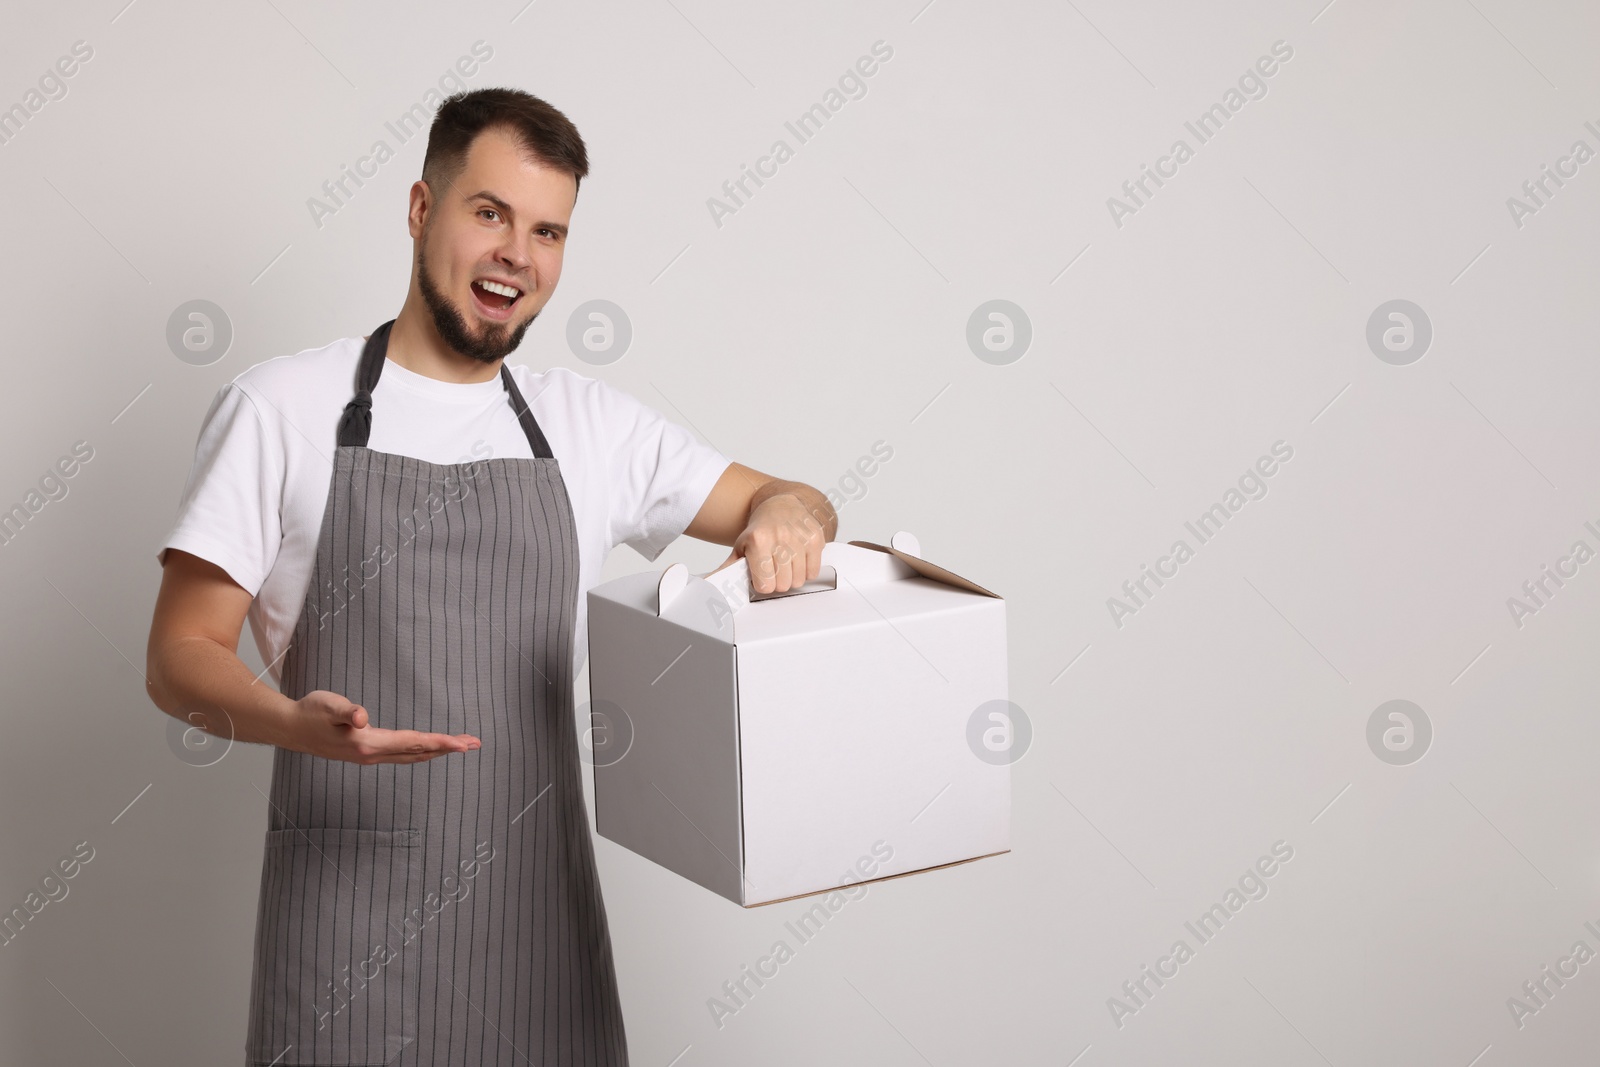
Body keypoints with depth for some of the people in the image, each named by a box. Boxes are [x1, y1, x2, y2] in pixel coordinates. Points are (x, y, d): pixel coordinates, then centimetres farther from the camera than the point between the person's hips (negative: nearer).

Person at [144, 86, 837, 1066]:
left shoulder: (589, 425, 11)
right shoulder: (281, 409, -1)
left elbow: (777, 504, 18)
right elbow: (182, 654, -3)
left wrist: (787, 515, -7)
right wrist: (292, 721, -24)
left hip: (540, 917, 4)